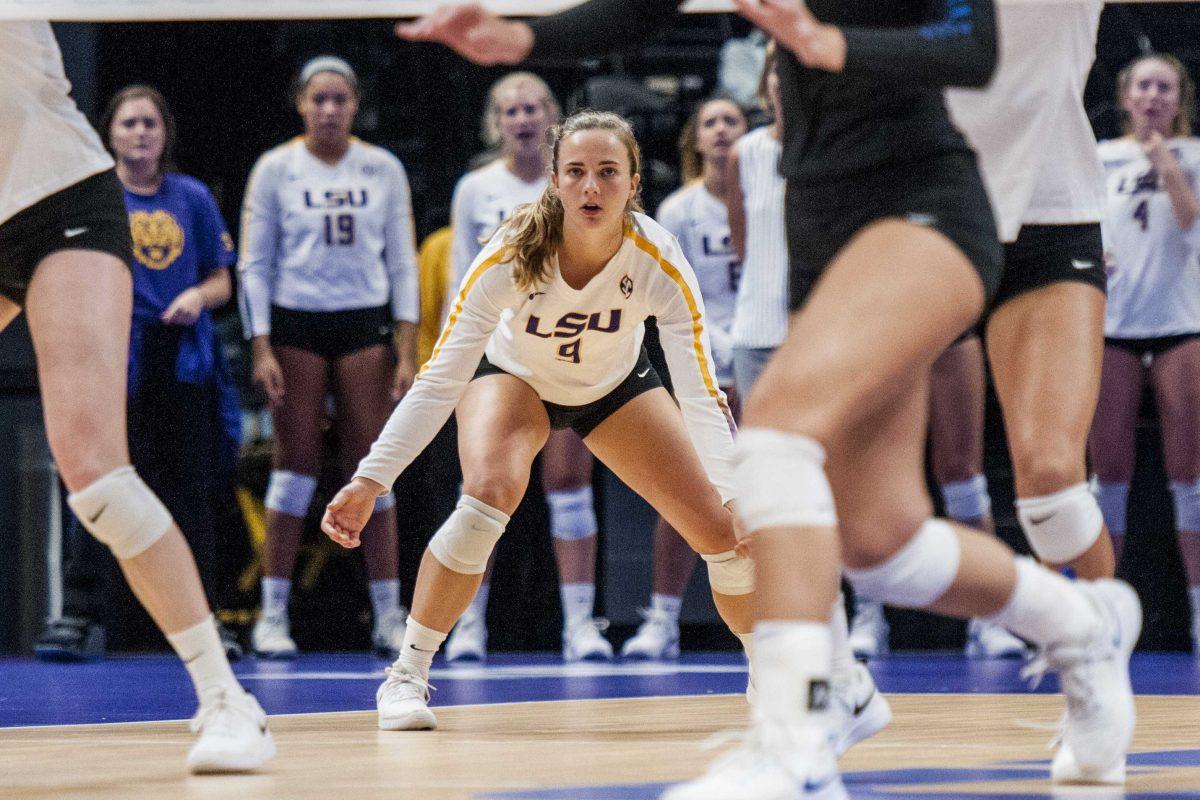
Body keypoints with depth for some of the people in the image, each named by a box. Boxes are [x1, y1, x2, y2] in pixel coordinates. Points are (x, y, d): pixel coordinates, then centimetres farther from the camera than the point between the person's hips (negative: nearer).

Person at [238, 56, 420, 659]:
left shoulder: (383, 169, 5)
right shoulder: (275, 169, 1)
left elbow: (403, 262, 6)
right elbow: (253, 264, 2)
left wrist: (407, 351, -2)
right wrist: (261, 349, -7)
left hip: (364, 325, 1)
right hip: (296, 325, -1)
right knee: (296, 464, -3)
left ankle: (389, 615, 1)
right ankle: (272, 615, 2)